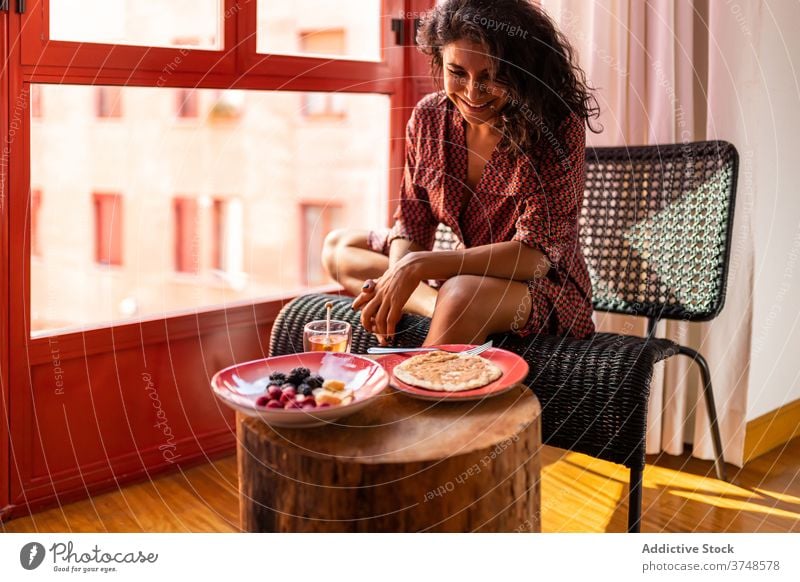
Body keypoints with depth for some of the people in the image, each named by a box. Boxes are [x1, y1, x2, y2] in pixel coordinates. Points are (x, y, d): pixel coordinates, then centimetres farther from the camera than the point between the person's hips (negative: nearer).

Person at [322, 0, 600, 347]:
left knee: (462, 296, -39)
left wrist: (418, 265, -32)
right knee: (338, 246, 2)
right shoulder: (429, 117, -3)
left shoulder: (558, 129, -19)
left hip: (546, 290, -7)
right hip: (463, 272, 7)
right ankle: (435, 305, -20)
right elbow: (412, 226, 1)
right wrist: (394, 279, -23)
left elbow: (536, 256, -24)